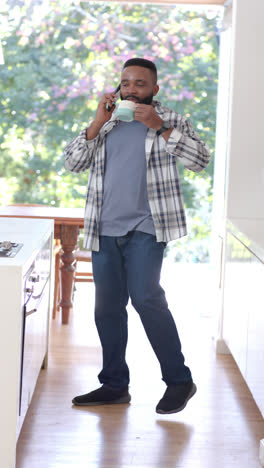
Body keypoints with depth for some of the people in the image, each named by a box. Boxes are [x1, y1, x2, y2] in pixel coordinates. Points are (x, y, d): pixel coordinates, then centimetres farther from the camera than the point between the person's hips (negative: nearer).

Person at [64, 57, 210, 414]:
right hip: (105, 230, 5)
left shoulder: (171, 122, 7)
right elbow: (73, 163, 9)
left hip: (145, 229, -5)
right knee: (107, 306, 6)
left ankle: (179, 380, -5)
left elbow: (200, 160, -7)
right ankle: (114, 385, 17)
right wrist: (98, 123, -2)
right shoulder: (106, 125, 17)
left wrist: (159, 127, -13)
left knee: (146, 298, -17)